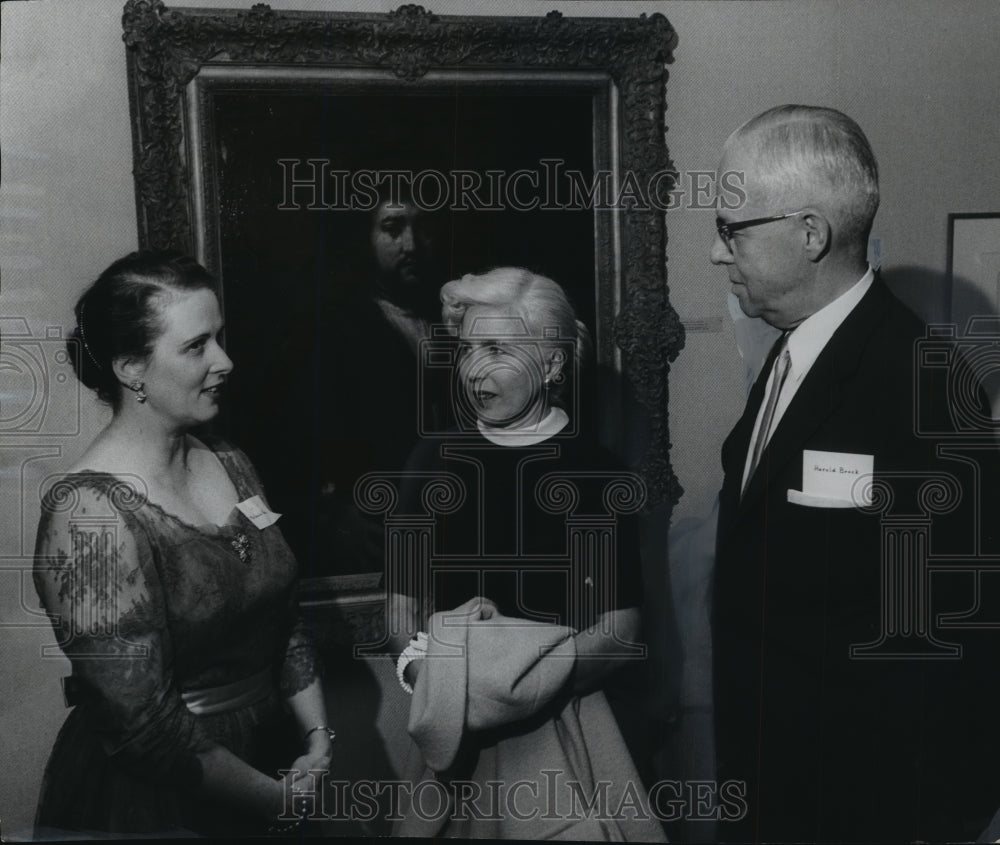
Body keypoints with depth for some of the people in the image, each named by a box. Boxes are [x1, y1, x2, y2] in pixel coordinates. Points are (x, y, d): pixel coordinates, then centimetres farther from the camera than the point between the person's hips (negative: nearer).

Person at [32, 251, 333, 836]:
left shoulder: (232, 466, 1)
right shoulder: (91, 513, -22)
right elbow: (145, 726, -24)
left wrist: (319, 738, -4)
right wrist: (283, 799, -15)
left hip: (267, 761, 7)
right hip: (147, 803, -7)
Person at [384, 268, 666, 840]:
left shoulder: (595, 473, -7)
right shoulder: (435, 461, 1)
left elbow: (620, 634, -9)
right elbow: (401, 604, 5)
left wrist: (519, 675, -22)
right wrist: (420, 660, -16)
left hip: (559, 729, -2)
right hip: (453, 735, 3)